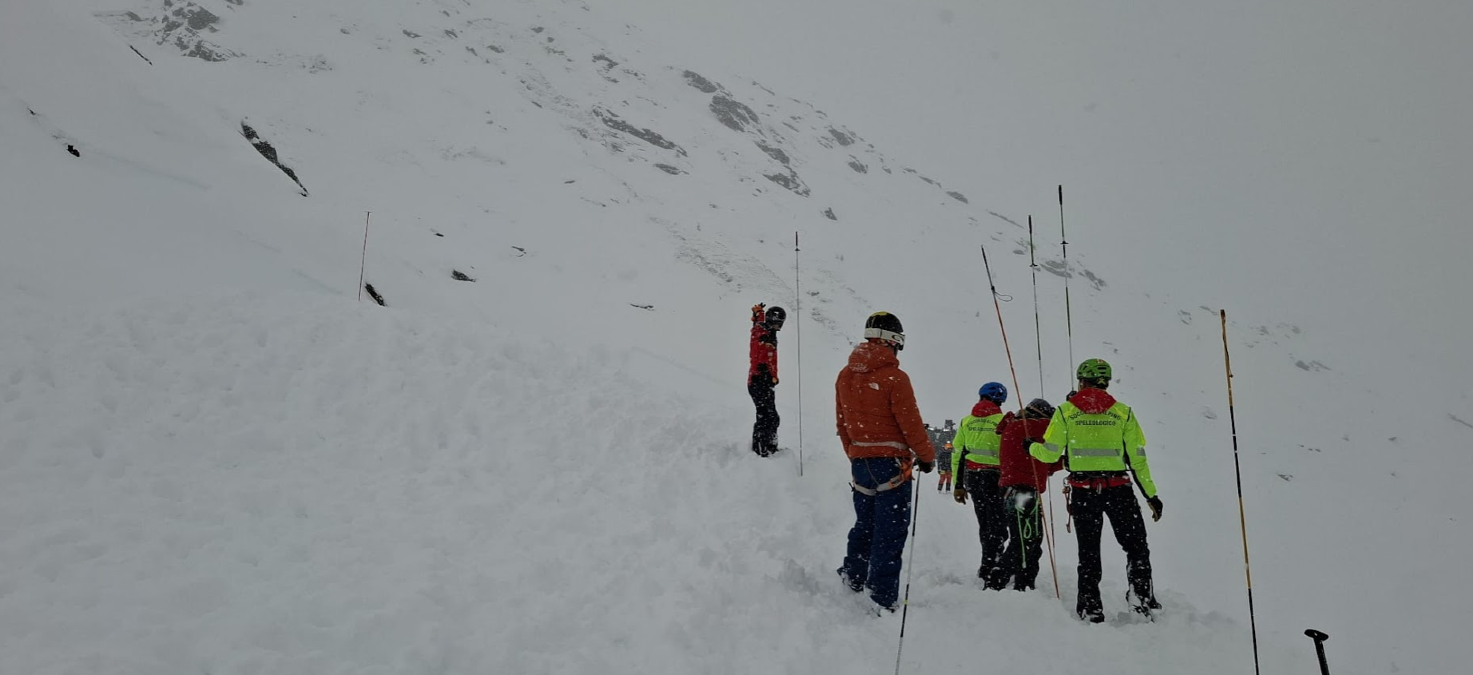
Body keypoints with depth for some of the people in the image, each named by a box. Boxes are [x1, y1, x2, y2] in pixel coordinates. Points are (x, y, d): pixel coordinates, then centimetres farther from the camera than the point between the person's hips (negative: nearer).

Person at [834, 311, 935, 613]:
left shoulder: (845, 376, 5)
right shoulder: (894, 377, -16)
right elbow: (911, 424, -13)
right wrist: (927, 457, 3)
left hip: (859, 462, 6)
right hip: (891, 463, -6)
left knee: (865, 524, 23)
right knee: (889, 532, 0)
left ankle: (852, 578, 31)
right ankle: (883, 601, 2)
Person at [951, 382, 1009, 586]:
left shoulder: (966, 421, 9)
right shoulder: (1002, 421, -6)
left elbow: (957, 453, 9)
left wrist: (958, 485, 14)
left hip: (971, 476, 6)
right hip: (993, 476, -6)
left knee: (985, 524, 16)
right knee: (997, 525, -2)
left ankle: (989, 564, 25)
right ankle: (989, 569, -9)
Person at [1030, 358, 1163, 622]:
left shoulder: (1065, 411, -1)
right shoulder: (1123, 412, 2)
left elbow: (1050, 454, -3)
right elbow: (1138, 459, 2)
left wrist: (1031, 448, 19)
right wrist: (1151, 495, 9)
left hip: (1082, 491, 0)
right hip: (1118, 489, 0)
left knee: (1088, 552, 12)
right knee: (1136, 546, 15)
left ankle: (1090, 608, 13)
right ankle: (1142, 597, 2)